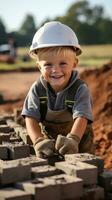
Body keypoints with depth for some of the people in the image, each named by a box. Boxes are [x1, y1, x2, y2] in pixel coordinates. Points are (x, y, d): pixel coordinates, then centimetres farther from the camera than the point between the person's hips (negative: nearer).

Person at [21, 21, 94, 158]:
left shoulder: (80, 89, -16)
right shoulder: (37, 89, -9)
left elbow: (81, 118, -28)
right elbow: (31, 118, -17)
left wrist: (72, 139, -47)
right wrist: (39, 141, -36)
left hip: (78, 145, -2)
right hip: (49, 146, 2)